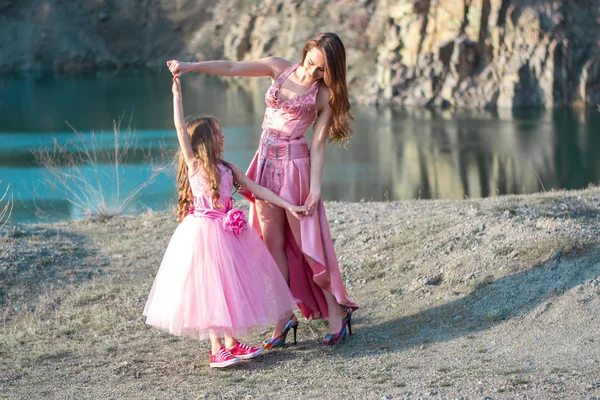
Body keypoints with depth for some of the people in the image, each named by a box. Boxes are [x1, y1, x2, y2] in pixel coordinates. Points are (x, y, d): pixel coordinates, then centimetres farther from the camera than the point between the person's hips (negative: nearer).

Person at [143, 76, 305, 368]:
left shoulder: (228, 169, 10)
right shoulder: (193, 164, -5)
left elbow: (256, 189, 13)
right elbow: (181, 130, -13)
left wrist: (289, 206, 10)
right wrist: (177, 94, -17)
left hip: (227, 232, 6)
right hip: (203, 232, -6)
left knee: (230, 285, 8)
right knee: (208, 287, -2)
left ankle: (231, 343, 17)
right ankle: (216, 349, 1)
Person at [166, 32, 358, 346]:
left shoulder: (325, 94, -4)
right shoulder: (279, 69, 5)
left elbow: (318, 144, -7)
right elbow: (231, 68, 6)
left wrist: (316, 185, -15)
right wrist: (189, 66, -4)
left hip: (295, 165, -5)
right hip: (266, 163, 5)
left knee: (305, 243, -4)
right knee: (273, 243, 6)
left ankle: (336, 312, 9)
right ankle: (282, 320, 11)